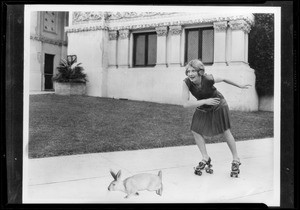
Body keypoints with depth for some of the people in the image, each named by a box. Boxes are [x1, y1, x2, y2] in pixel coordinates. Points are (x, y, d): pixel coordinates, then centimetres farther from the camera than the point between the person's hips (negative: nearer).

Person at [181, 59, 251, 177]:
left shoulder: (208, 79, -33)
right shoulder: (186, 83, -28)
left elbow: (223, 79, -11)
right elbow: (185, 104, -35)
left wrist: (240, 86, 2)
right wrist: (205, 101, -39)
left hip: (218, 105, -3)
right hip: (203, 107, 3)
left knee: (226, 132, 1)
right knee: (195, 131, -5)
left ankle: (236, 160, 19)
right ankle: (205, 159, 10)